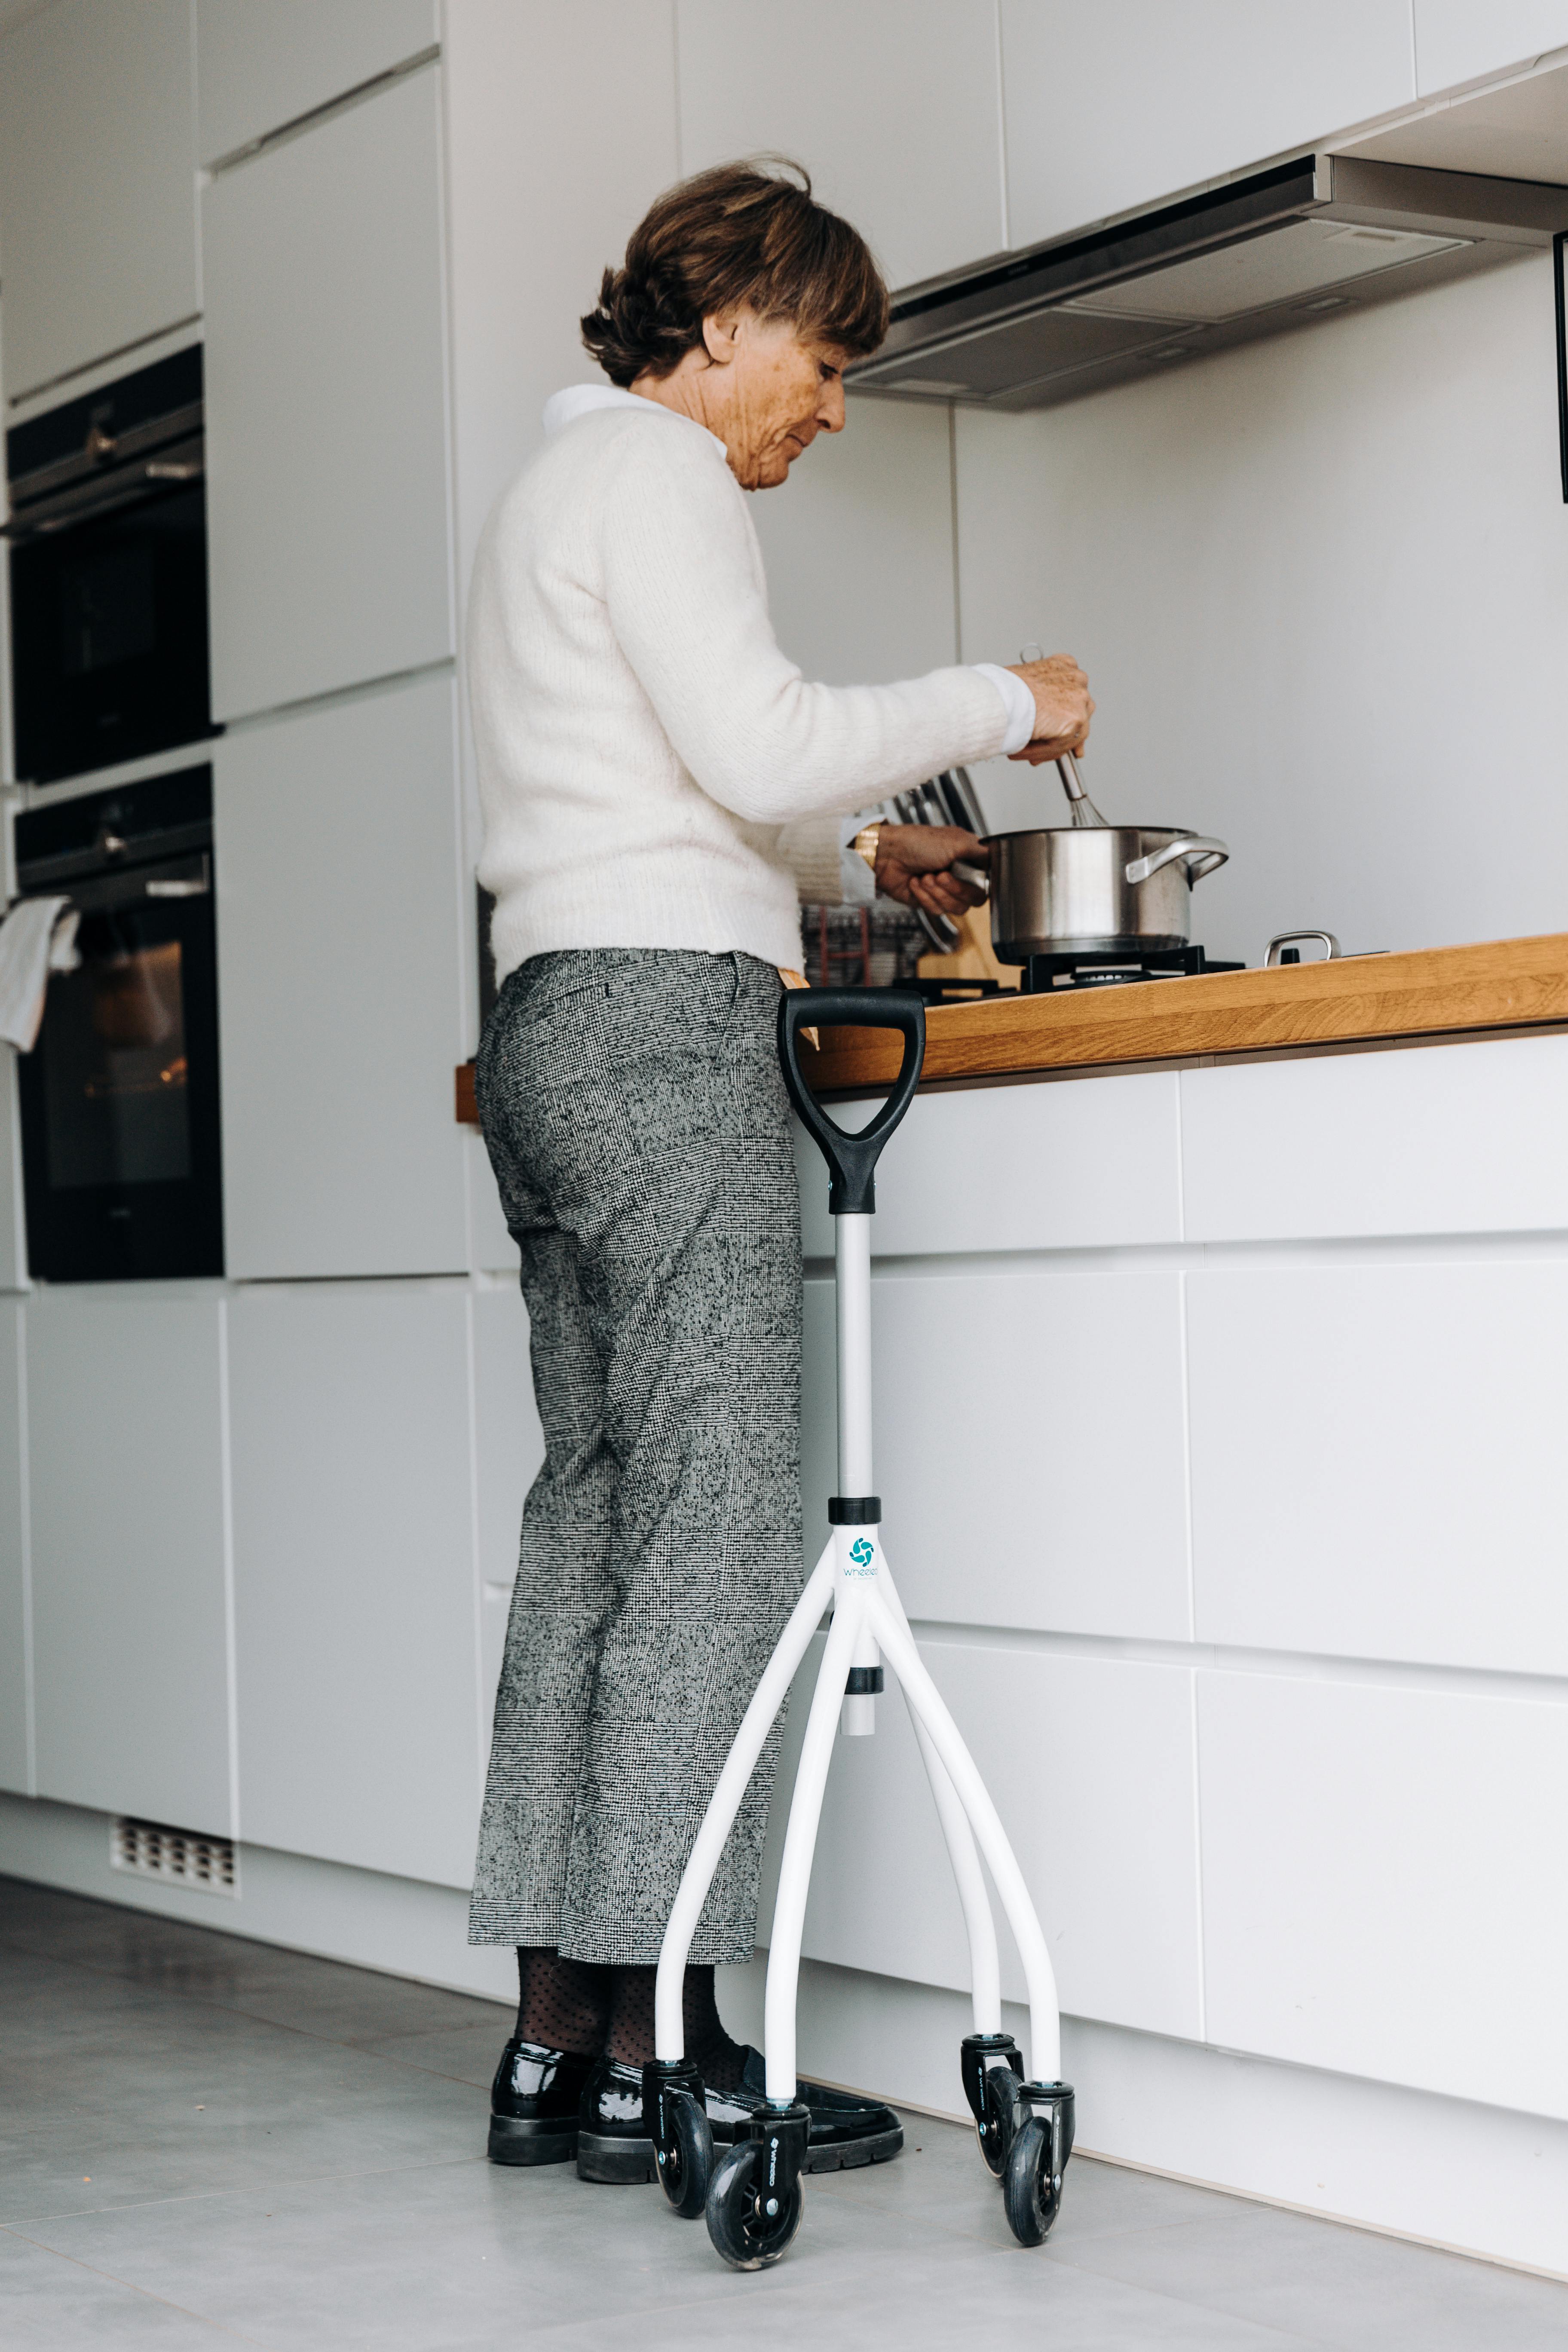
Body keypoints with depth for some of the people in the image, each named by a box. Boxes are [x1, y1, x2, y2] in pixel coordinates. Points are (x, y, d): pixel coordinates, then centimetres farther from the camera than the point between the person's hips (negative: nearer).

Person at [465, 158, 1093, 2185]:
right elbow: (759, 743, -15)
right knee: (714, 1520, -11)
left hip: (556, 1026, 10)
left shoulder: (551, 493, 28)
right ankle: (657, 2048, -11)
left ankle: (557, 2039, 6)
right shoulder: (652, 466, -3)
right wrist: (996, 703, -3)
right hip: (665, 1017, -10)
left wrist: (857, 856, 27)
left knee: (595, 1508, 6)